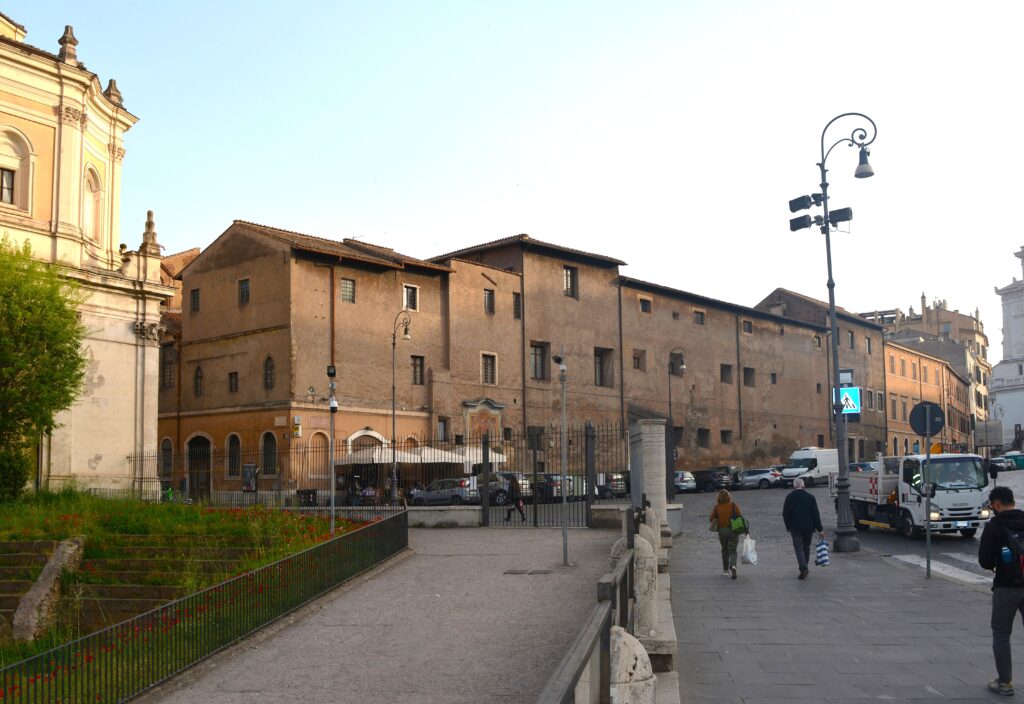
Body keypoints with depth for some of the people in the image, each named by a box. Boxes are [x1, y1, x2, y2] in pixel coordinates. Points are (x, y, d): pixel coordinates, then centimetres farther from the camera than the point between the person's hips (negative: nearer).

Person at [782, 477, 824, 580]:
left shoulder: (789, 497, -4)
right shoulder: (810, 497, -1)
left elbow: (785, 515, -1)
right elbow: (816, 514, -1)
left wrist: (788, 527, 12)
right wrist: (820, 529, 2)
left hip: (795, 528, -2)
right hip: (808, 527, 2)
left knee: (799, 548, -2)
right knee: (806, 548, 16)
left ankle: (803, 569, -18)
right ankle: (804, 568, 24)